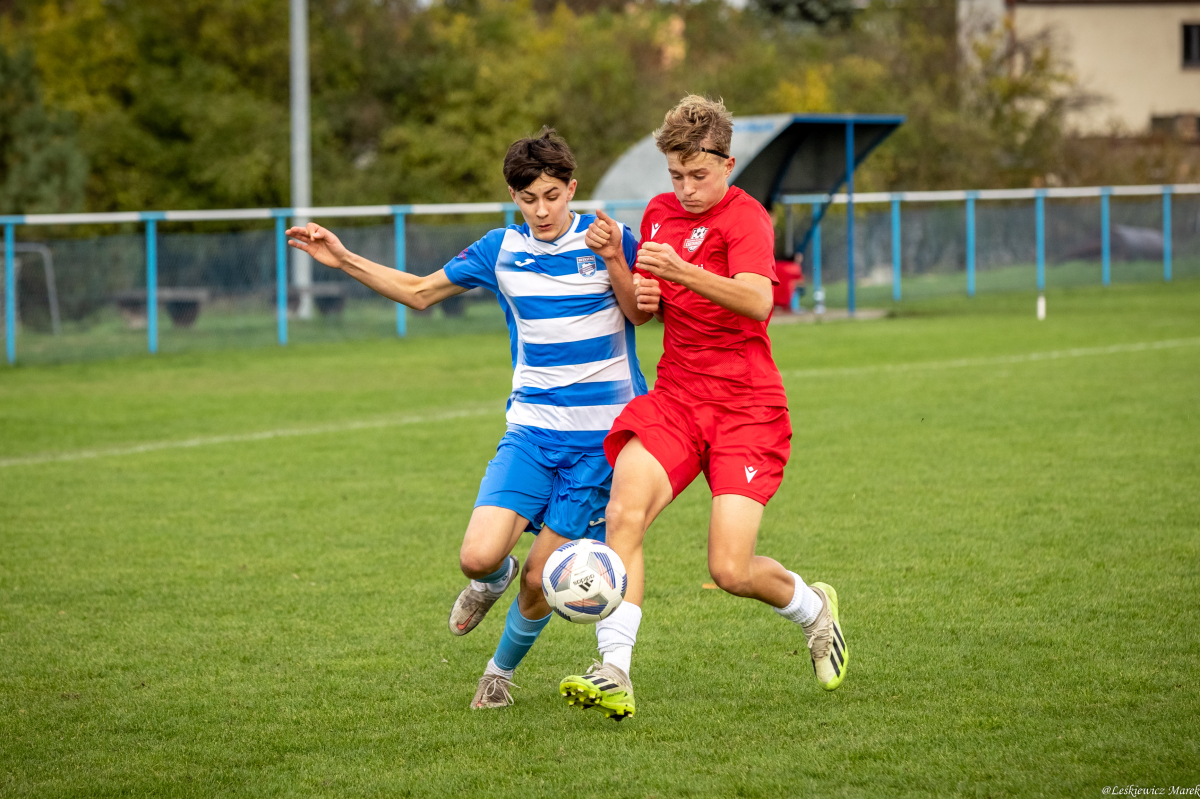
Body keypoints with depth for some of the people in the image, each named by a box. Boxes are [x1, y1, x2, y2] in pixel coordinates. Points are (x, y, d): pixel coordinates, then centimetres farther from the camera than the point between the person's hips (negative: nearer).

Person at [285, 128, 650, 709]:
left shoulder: (607, 238, -4)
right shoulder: (500, 250, 5)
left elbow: (640, 314, 1)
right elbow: (418, 292, 16)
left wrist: (614, 261, -16)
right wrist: (342, 260, 7)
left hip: (600, 437, -2)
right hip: (531, 428, 2)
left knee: (538, 581, -3)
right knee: (478, 557, -17)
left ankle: (501, 670, 27)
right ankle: (494, 579, 22)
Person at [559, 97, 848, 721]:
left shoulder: (745, 218, -9)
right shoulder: (659, 213, 12)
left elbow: (756, 301, -27)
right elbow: (639, 306, 25)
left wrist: (681, 272, -40)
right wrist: (641, 295, 1)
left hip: (746, 406, -5)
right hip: (675, 396, 5)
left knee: (730, 571, -12)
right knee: (623, 516, -23)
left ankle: (812, 607, 22)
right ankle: (614, 674, -26)